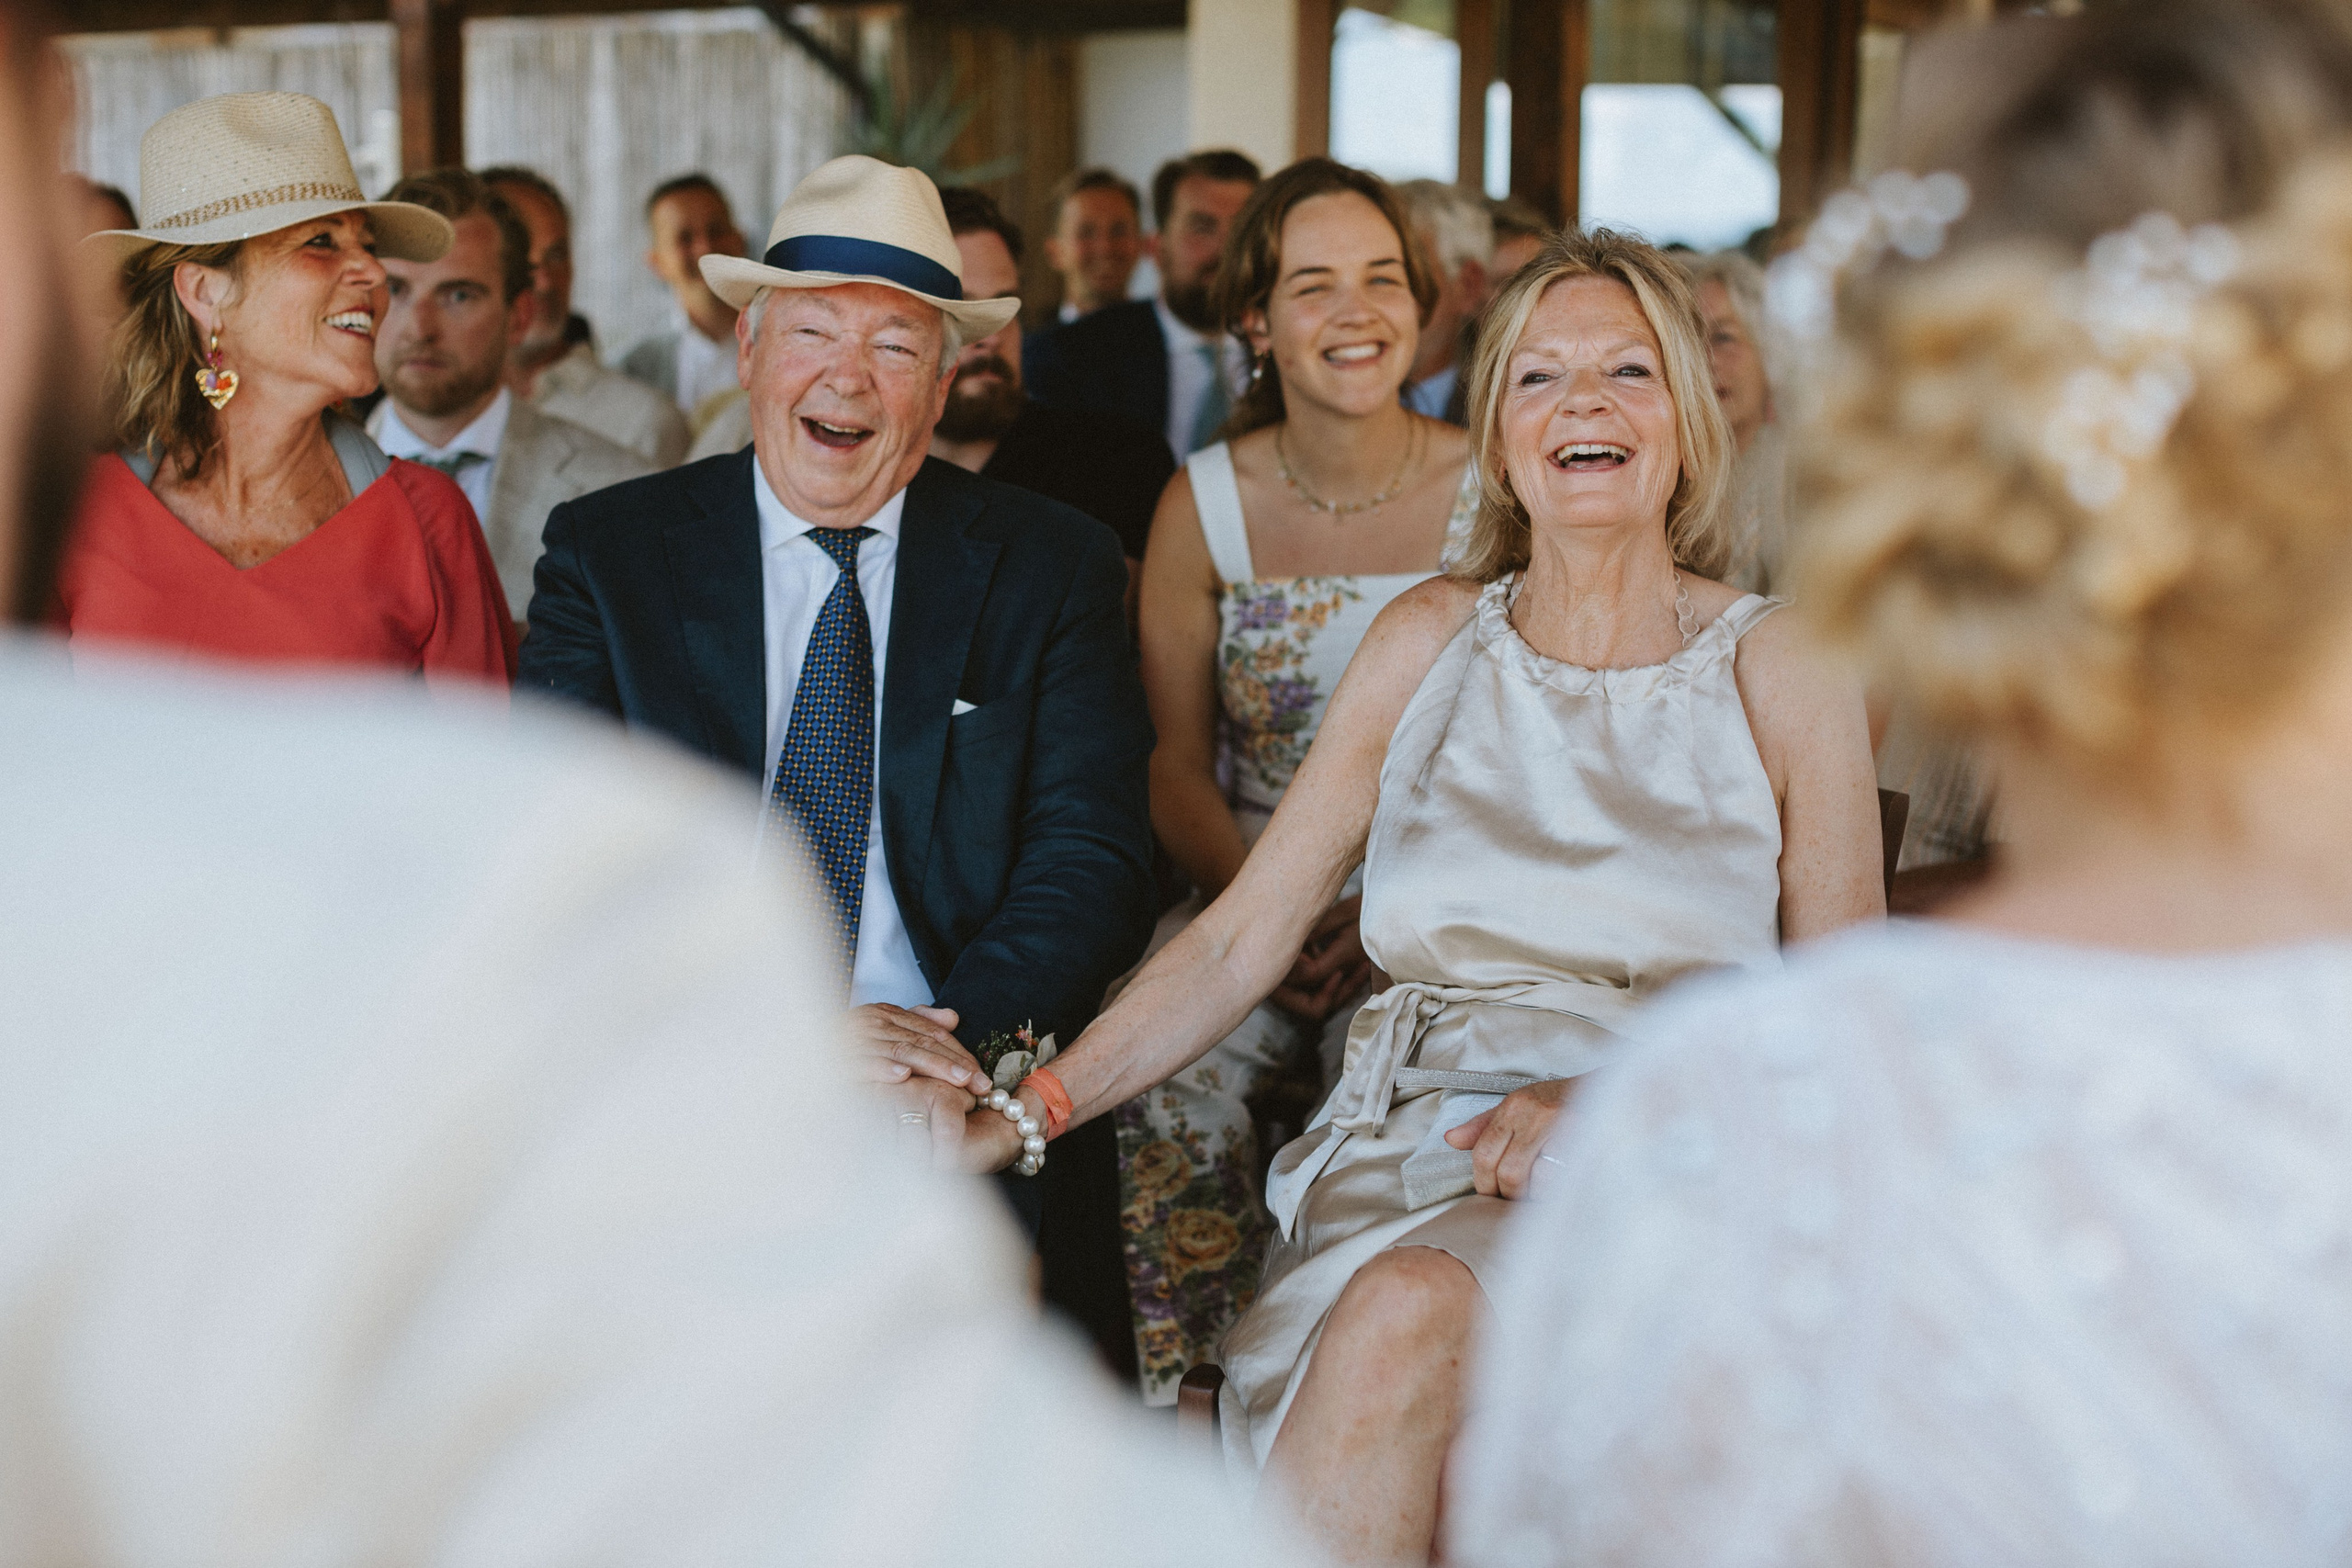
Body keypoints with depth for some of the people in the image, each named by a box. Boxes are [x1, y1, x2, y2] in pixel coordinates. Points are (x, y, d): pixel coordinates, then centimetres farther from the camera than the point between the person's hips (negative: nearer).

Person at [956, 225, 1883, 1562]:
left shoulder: (1787, 671, 3)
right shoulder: (1431, 639, 10)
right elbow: (1243, 937, 7)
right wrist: (1026, 1111, -6)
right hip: (1413, 1138, 2)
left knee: (1413, 1308, -33)